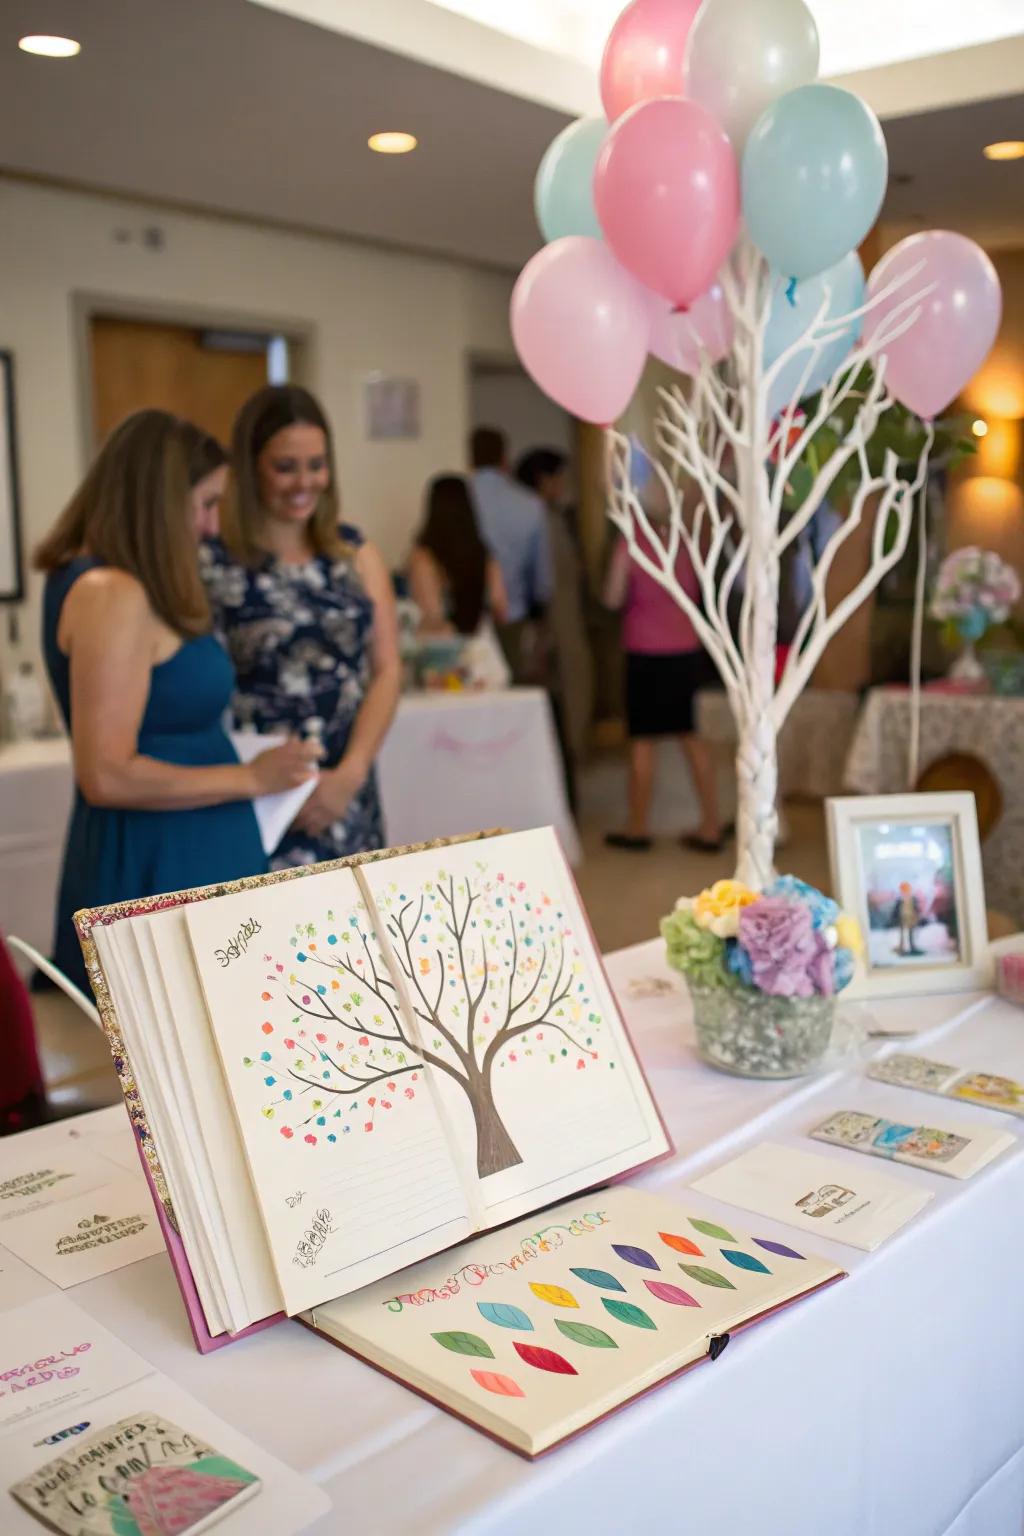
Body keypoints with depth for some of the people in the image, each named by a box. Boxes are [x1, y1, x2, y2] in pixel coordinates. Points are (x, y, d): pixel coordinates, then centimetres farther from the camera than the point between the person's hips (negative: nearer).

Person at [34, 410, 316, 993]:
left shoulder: (88, 576, 11)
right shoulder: (113, 595, -19)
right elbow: (107, 776, -23)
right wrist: (251, 778, -15)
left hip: (180, 858, 10)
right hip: (156, 868, -10)